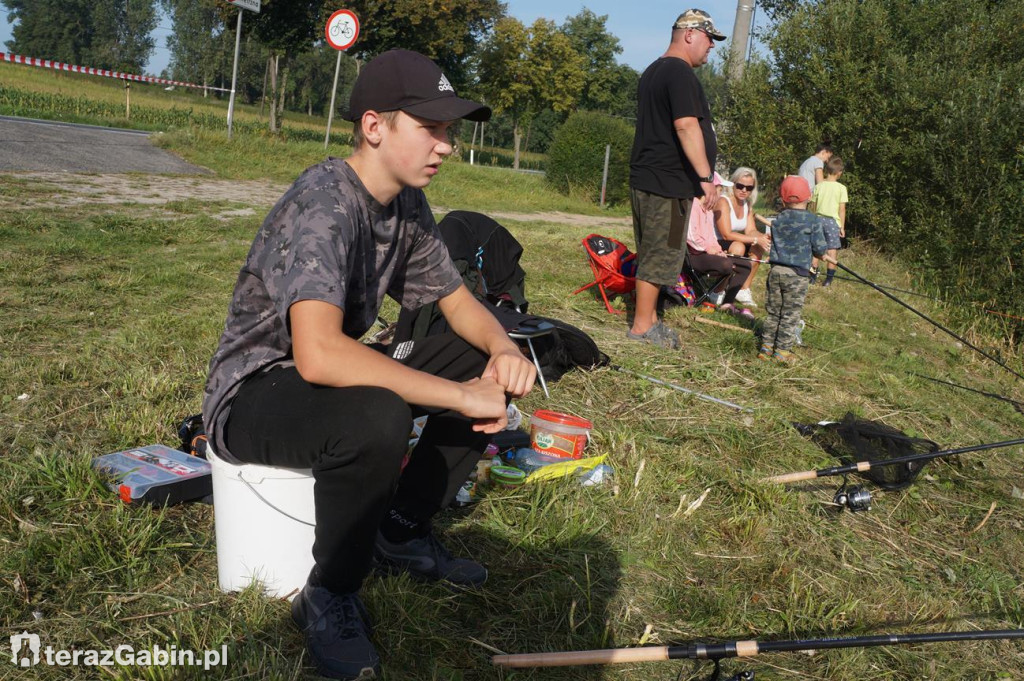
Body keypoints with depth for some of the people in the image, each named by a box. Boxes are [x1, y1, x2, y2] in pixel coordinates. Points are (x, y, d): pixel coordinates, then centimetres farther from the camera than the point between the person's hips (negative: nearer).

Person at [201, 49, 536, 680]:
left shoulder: (407, 205, 0)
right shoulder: (325, 204, -27)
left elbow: (459, 302, 10)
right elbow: (319, 356, -41)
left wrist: (504, 349, -13)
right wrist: (463, 396, -35)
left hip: (334, 377, 9)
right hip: (253, 392, -8)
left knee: (488, 361, -1)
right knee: (376, 418, -38)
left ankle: (402, 530, 9)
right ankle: (330, 597, -10)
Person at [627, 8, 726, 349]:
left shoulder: (652, 72, 20)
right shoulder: (680, 72, -13)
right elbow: (686, 126, -23)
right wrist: (706, 177, -22)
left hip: (646, 178, 10)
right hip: (668, 182, -10)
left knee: (652, 254, 15)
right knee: (661, 255, -5)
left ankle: (649, 319, 22)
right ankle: (642, 327, 1)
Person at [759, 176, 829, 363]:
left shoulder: (778, 219, 4)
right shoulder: (814, 221, -8)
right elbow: (819, 248, -6)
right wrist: (821, 255, 15)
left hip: (776, 270, 4)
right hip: (797, 274, -4)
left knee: (773, 312, 13)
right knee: (790, 315, 5)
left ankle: (766, 346, 16)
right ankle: (781, 351, 8)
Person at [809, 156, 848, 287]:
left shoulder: (818, 186, 2)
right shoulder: (841, 188, -7)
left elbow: (812, 206, 6)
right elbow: (842, 209, -8)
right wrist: (842, 226, -2)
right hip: (833, 221, -3)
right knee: (833, 251, 2)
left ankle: (812, 276, 11)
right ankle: (829, 279, 1)